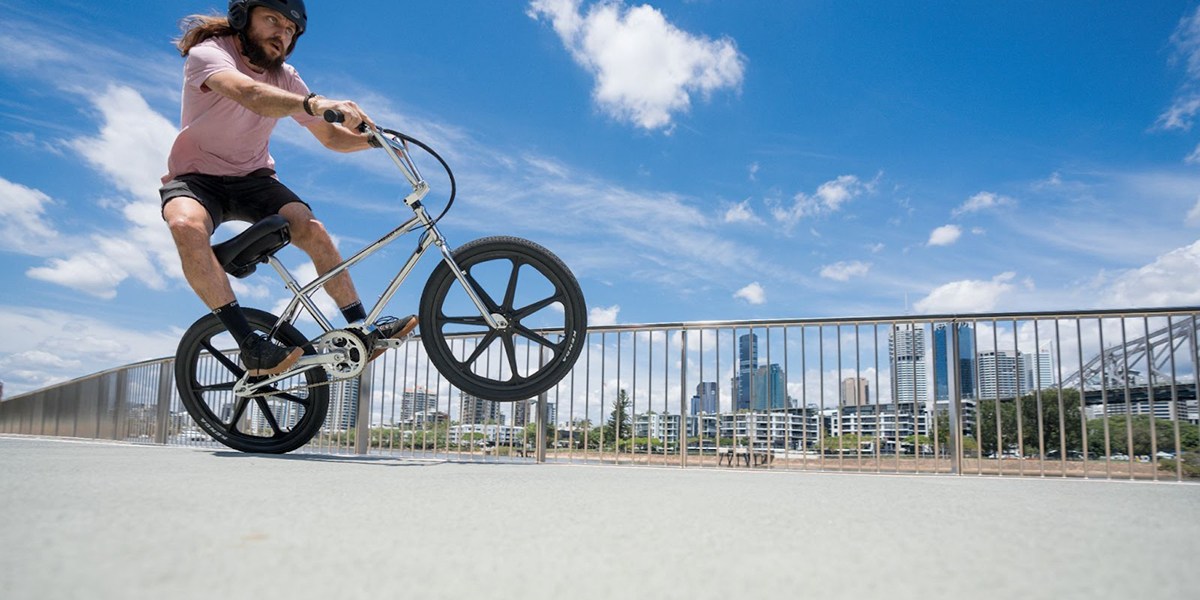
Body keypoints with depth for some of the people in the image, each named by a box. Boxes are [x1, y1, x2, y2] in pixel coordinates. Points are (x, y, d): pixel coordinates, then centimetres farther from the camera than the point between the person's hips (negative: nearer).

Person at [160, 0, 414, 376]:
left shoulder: (286, 78, 1)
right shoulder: (208, 52, -17)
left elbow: (331, 136, 1)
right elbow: (248, 93, -40)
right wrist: (314, 103, -57)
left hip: (252, 178, 4)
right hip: (195, 177, -4)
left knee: (313, 231, -23)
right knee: (186, 226, -38)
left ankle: (363, 329, -12)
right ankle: (251, 345, -34)